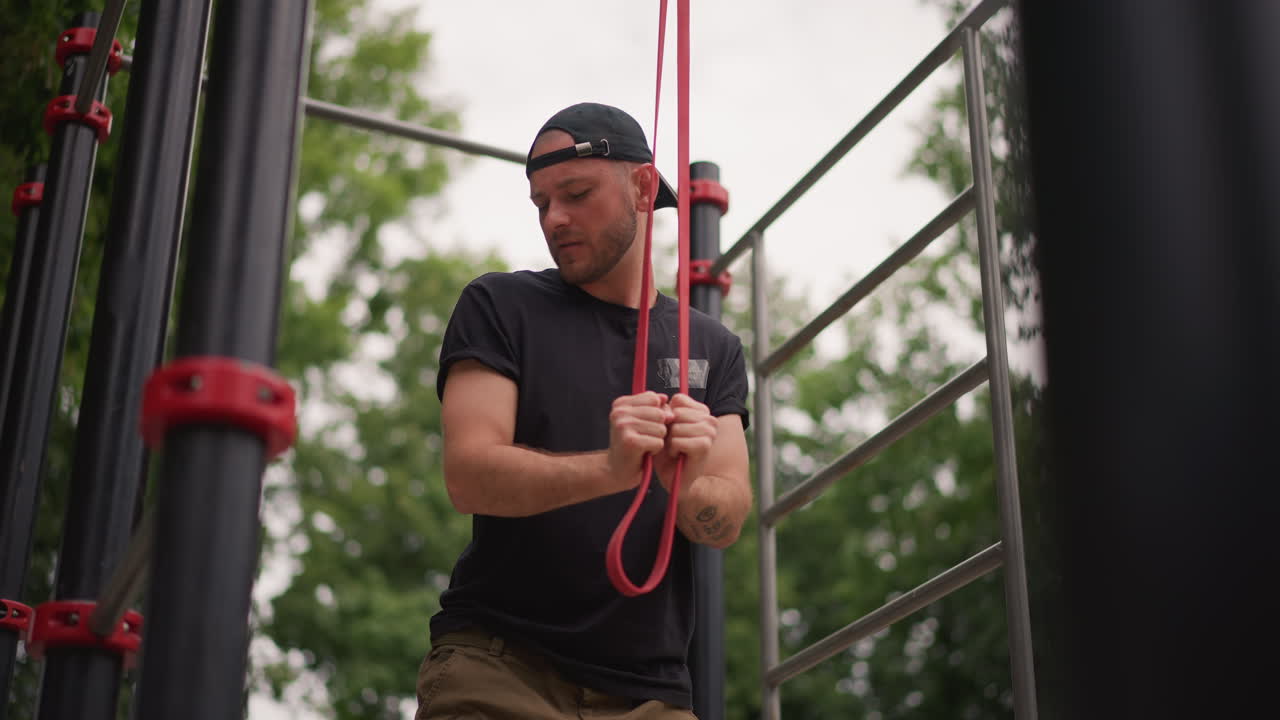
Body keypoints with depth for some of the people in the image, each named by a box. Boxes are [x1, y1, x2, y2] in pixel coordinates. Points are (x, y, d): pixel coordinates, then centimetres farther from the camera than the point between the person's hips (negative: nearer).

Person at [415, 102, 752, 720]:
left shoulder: (713, 348, 10)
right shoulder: (500, 307, 2)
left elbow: (728, 521, -2)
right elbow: (469, 477, -12)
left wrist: (687, 485, -25)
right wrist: (609, 470, -29)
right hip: (498, 666, -2)